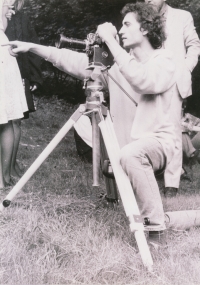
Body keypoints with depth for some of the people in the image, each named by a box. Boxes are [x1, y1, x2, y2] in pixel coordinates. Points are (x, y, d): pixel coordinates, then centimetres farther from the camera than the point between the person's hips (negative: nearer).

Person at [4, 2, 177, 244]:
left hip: (157, 140, -7)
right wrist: (32, 47, -3)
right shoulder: (118, 62, 6)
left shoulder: (164, 62, -11)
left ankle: (155, 226, -27)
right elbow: (76, 62, 2)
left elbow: (142, 81, -33)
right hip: (128, 144, 7)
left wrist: (111, 42, -30)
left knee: (131, 154, -36)